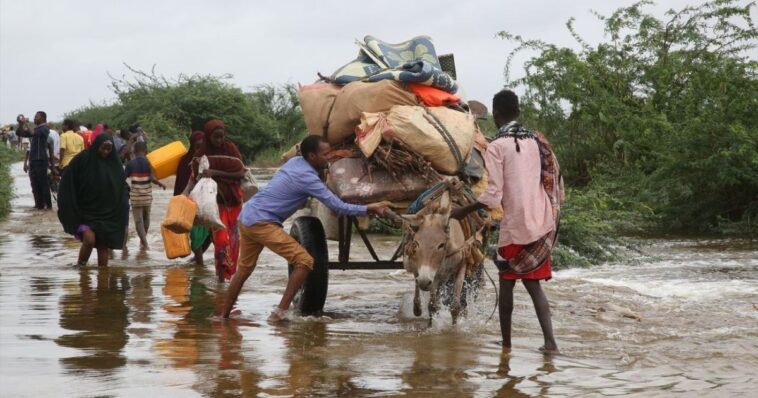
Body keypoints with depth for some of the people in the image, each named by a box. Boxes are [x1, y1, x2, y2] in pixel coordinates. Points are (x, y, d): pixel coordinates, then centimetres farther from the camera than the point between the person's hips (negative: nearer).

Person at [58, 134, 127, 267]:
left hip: (108, 213, 3)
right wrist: (70, 210, -12)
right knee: (89, 240, -20)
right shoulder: (82, 159, -7)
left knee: (103, 246, 3)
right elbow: (67, 183, -5)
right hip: (85, 211, -3)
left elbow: (122, 190, 9)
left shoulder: (115, 164, 3)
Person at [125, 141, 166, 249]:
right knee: (146, 218, 19)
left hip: (135, 196, -1)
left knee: (138, 220, -1)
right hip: (147, 196, 1)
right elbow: (152, 178, -14)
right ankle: (143, 241, 29)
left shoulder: (131, 163, -4)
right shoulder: (148, 162, -5)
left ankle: (144, 243, -14)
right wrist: (161, 184, 2)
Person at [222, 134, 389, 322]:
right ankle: (280, 312, -15)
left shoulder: (295, 161, 10)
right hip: (262, 223, -10)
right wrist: (369, 209, -9)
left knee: (245, 268, 23)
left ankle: (224, 315, 30)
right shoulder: (308, 178, -16)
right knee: (305, 261, -11)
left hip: (246, 217, 10)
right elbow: (339, 207, -15)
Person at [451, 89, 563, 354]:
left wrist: (463, 211, -4)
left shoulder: (496, 147, -10)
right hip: (542, 224, 5)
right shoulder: (537, 141, 8)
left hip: (516, 225, -5)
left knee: (507, 282, 9)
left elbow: (493, 196, -15)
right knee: (533, 283, 10)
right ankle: (549, 341, -3)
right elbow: (556, 183, 10)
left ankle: (506, 342, 12)